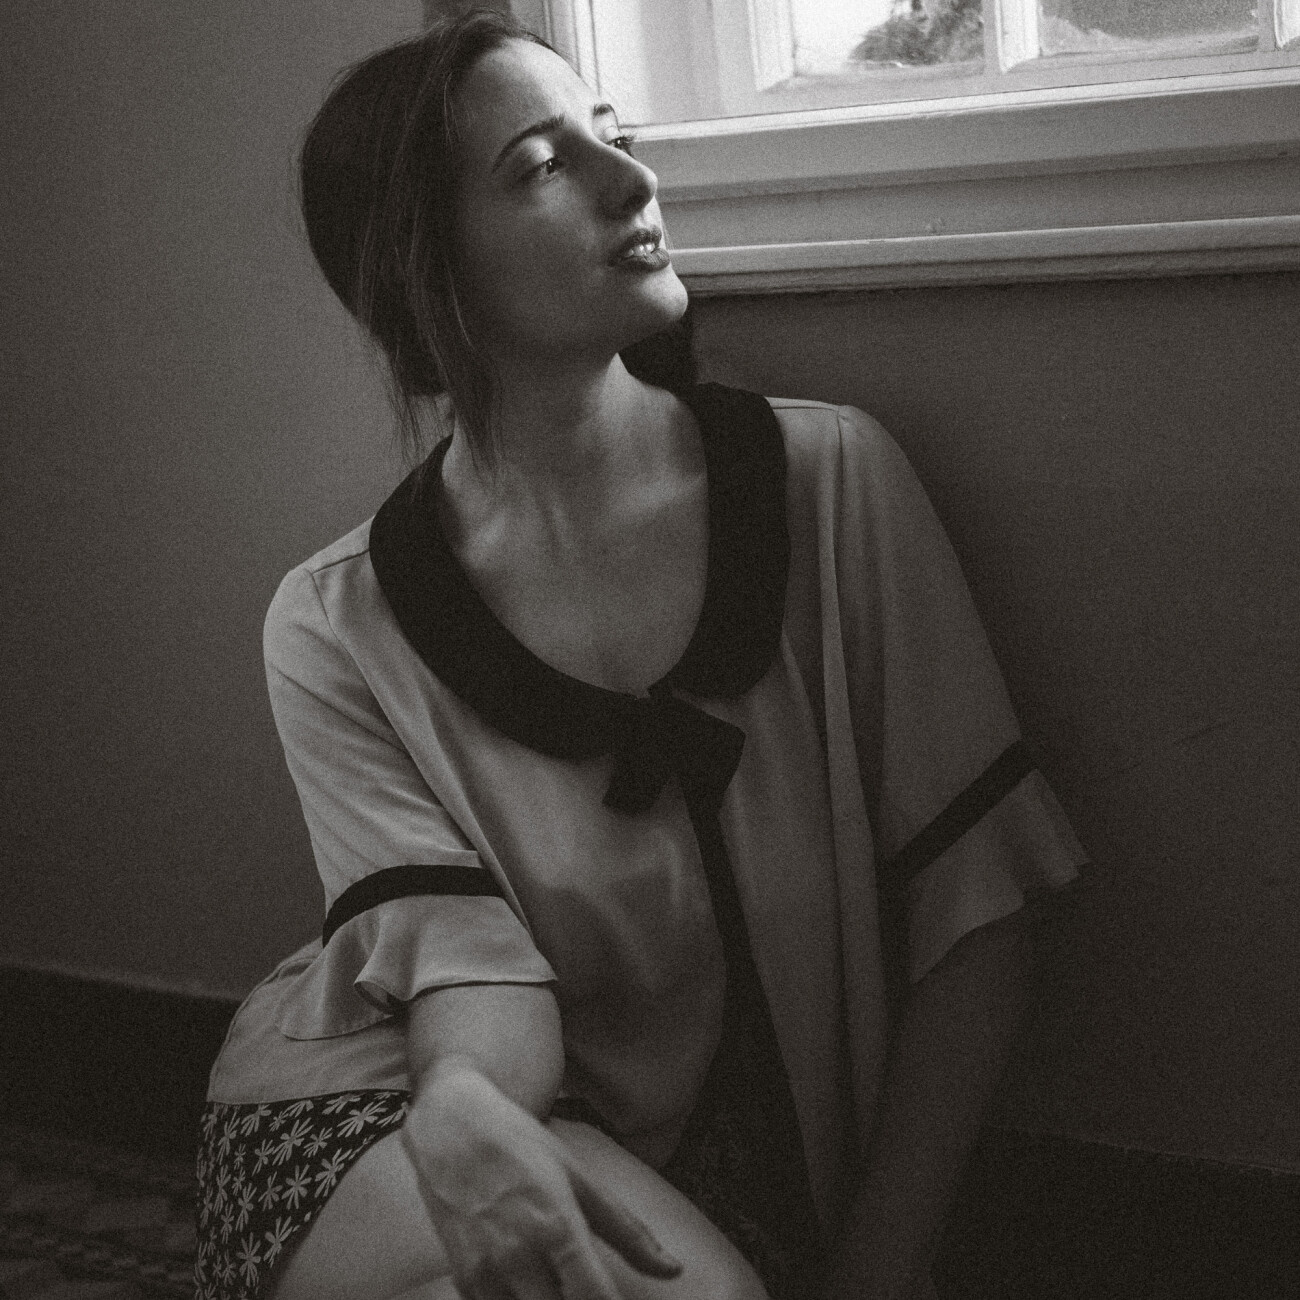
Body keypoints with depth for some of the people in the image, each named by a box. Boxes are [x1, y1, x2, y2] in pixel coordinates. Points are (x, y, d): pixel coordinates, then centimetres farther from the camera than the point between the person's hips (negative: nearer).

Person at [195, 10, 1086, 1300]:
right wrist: (466, 1104, -39)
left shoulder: (827, 478, -7)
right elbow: (476, 973, -14)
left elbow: (974, 919, -6)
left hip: (733, 1168, 2)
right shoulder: (339, 627, -7)